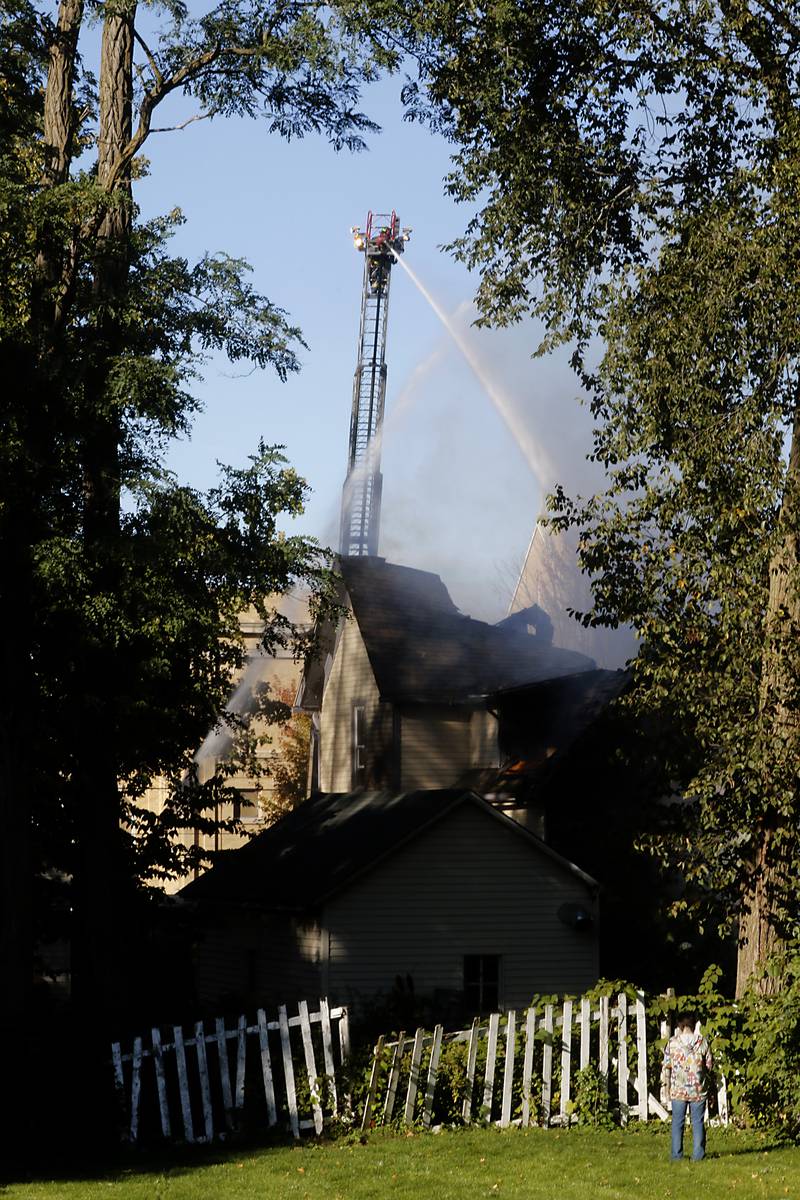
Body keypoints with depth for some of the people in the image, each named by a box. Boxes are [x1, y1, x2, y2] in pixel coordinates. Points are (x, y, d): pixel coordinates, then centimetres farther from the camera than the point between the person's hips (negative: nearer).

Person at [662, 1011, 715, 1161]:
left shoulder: (672, 1042, -5)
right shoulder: (702, 1042, -5)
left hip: (678, 1089, 0)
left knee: (677, 1122, 8)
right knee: (698, 1122, 6)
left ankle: (676, 1154, 8)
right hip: (698, 1089, 0)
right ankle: (698, 1154, 4)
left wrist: (668, 1086, 11)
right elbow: (709, 1065, 0)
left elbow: (667, 1066, -1)